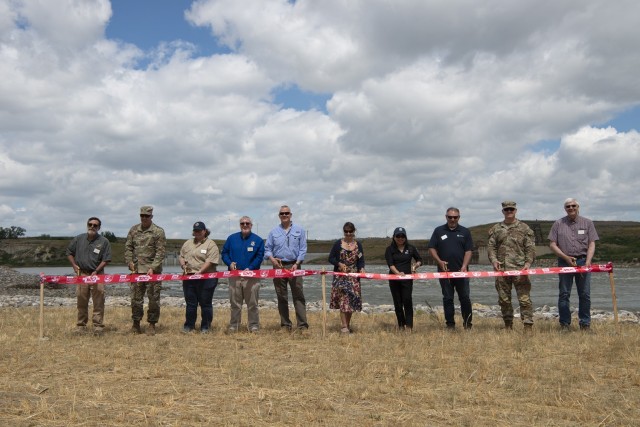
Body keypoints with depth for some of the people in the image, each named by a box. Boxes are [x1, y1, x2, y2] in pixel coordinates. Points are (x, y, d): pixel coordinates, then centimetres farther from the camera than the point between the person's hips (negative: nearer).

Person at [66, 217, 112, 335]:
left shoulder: (104, 241, -2)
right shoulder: (78, 239, 6)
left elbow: (106, 259, -3)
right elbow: (69, 252, 17)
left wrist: (96, 271, -12)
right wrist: (74, 265, 4)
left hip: (97, 274, -2)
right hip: (82, 274, 2)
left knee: (98, 302, -4)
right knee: (81, 301, 9)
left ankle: (98, 326, 1)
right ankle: (81, 325, 20)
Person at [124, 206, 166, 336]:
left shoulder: (158, 232, -2)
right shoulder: (134, 230, 10)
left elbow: (160, 252, -7)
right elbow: (128, 247, 12)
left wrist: (153, 268, -15)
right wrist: (130, 262, -2)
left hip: (153, 271, -3)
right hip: (136, 270, 3)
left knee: (153, 298, 1)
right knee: (136, 297, 6)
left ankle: (152, 325, 9)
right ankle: (136, 323, 18)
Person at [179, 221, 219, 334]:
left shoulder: (210, 244, -4)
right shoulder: (188, 243, 17)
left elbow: (210, 261, -13)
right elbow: (181, 256, 19)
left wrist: (200, 271, -21)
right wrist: (183, 265, -2)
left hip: (206, 279, -5)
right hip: (189, 277, 5)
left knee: (205, 303, 3)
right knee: (190, 303, 11)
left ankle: (205, 326, 12)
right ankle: (189, 325, 21)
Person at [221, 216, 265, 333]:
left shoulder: (258, 240, 3)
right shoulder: (232, 238, 9)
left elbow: (260, 256, -2)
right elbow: (224, 253, 11)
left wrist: (250, 268, -14)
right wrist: (230, 263, -8)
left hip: (251, 276, -2)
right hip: (234, 275, 2)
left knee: (252, 303, 2)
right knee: (235, 303, 6)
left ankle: (254, 326, 10)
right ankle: (234, 325, 15)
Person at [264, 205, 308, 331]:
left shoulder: (299, 230, 5)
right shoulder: (274, 231, 9)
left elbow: (302, 249, 2)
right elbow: (267, 249, 9)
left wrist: (297, 264, -10)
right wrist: (272, 259, -11)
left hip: (294, 265, -2)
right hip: (278, 266, 2)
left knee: (298, 296, -5)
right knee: (281, 297, 6)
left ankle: (302, 325, -4)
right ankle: (285, 325, 13)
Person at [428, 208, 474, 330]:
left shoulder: (465, 232, 7)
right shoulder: (439, 231, 7)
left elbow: (469, 250, 2)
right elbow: (431, 248, 6)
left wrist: (464, 266, -11)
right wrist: (439, 261, -9)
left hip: (461, 271, 0)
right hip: (445, 271, 0)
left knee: (465, 297, 1)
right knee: (447, 298, 5)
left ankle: (467, 323, 13)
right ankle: (450, 325, 11)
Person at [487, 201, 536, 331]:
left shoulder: (524, 228, 7)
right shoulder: (496, 229, 12)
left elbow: (530, 248, 3)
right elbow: (490, 247, 9)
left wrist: (528, 263, -11)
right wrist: (494, 260, -8)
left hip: (520, 270, -2)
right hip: (501, 270, 3)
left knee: (524, 299, -5)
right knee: (504, 299, 8)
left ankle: (528, 326, -1)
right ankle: (508, 325, 20)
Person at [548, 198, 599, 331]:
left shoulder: (587, 223, 8)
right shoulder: (558, 224, 6)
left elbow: (591, 244, 3)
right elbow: (552, 244, 3)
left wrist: (587, 262, -10)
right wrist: (566, 257, -10)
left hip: (583, 261, 0)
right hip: (564, 261, 0)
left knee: (585, 294, 2)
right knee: (564, 294, 2)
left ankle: (585, 324, 12)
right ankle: (564, 324, 9)